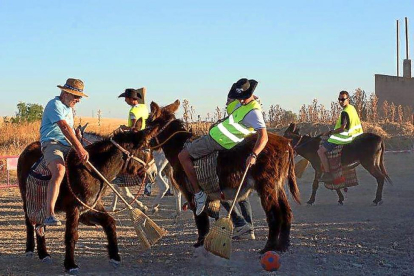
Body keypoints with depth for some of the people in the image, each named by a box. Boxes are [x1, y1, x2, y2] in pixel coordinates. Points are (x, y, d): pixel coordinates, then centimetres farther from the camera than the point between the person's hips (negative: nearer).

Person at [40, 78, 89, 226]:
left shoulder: (69, 108, 24)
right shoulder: (55, 104, -9)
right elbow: (64, 127, -22)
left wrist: (81, 149, 14)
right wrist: (79, 148, -29)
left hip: (68, 146, 10)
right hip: (52, 143, -10)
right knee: (59, 171, -36)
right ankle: (49, 215, -46)